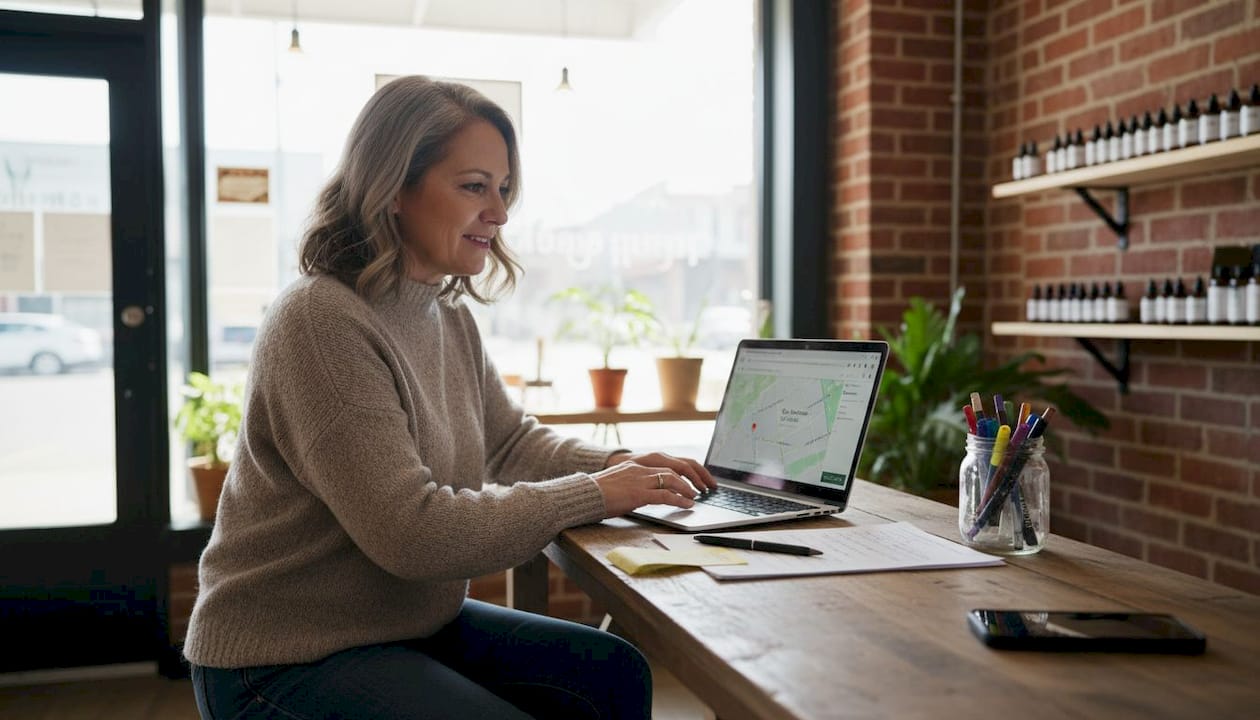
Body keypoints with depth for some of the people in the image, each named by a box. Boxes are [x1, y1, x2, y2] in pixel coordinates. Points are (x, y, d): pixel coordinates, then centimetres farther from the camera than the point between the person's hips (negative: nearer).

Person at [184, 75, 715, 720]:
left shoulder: (449, 317, 5)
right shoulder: (320, 324, -24)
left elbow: (511, 440, 13)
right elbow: (411, 533, -28)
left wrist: (617, 467, -6)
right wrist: (590, 496, -20)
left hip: (415, 621, 9)